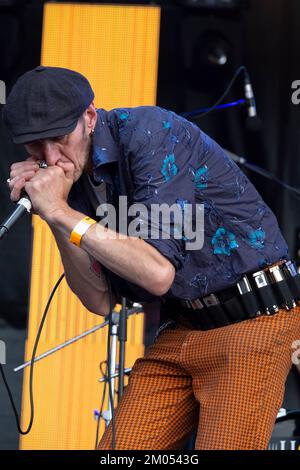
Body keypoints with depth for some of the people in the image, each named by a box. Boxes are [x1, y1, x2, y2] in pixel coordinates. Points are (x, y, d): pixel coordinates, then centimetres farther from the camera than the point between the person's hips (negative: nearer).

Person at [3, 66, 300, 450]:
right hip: (181, 328, 7)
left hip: (252, 320, -7)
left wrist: (61, 214, -23)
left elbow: (158, 272, -27)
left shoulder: (149, 131, -18)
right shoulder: (74, 179, 4)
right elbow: (100, 300, 2)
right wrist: (53, 217, -9)